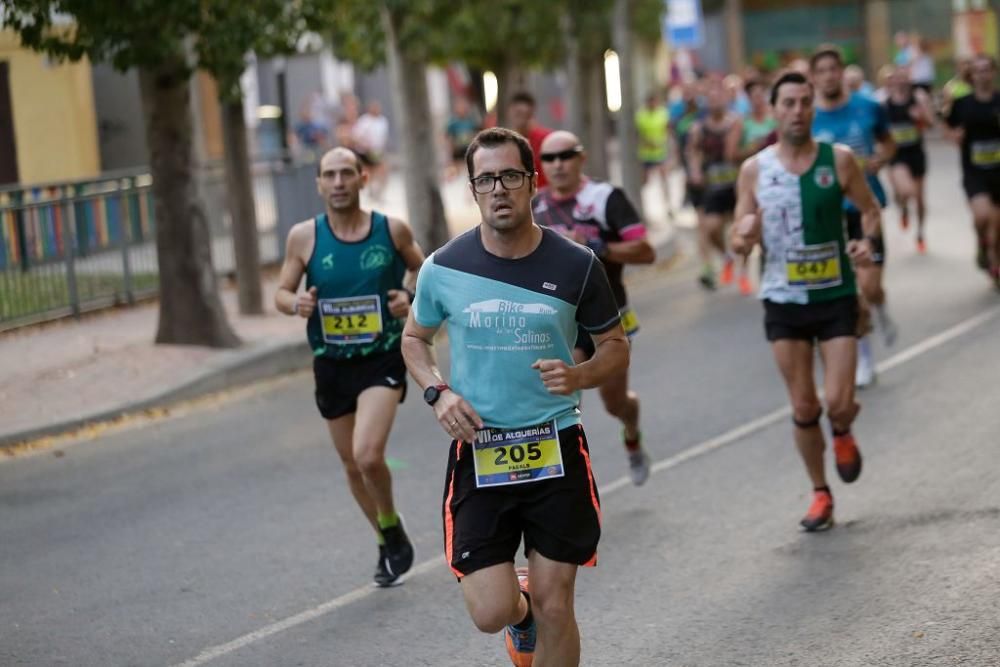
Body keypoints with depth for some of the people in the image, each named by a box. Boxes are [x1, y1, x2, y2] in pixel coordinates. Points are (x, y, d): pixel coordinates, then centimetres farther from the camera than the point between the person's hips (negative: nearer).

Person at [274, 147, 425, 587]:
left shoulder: (392, 230, -5)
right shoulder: (304, 237, -4)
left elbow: (421, 271, 12)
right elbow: (281, 292, 4)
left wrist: (410, 297, -9)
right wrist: (296, 304, -19)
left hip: (383, 358, -3)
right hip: (331, 364, 3)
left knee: (368, 456, -22)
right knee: (352, 466, 13)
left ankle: (392, 528, 8)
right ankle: (388, 542, 37)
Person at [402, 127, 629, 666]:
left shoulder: (575, 266, -3)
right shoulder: (443, 269, -3)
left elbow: (615, 347, 8)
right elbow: (414, 339, 14)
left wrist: (579, 376, -14)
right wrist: (437, 392, -5)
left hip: (555, 447, 0)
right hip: (478, 454, 0)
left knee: (555, 610, 2)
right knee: (491, 613, -7)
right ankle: (520, 604, 30)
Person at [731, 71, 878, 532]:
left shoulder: (838, 159, -4)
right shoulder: (754, 169, -2)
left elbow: (870, 209, 7)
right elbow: (738, 240, 3)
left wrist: (867, 242, -14)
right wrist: (744, 237, -21)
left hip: (836, 295, -1)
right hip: (784, 300, 1)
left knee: (838, 403, -9)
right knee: (803, 408, 4)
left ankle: (843, 435, 28)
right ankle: (821, 494, 23)